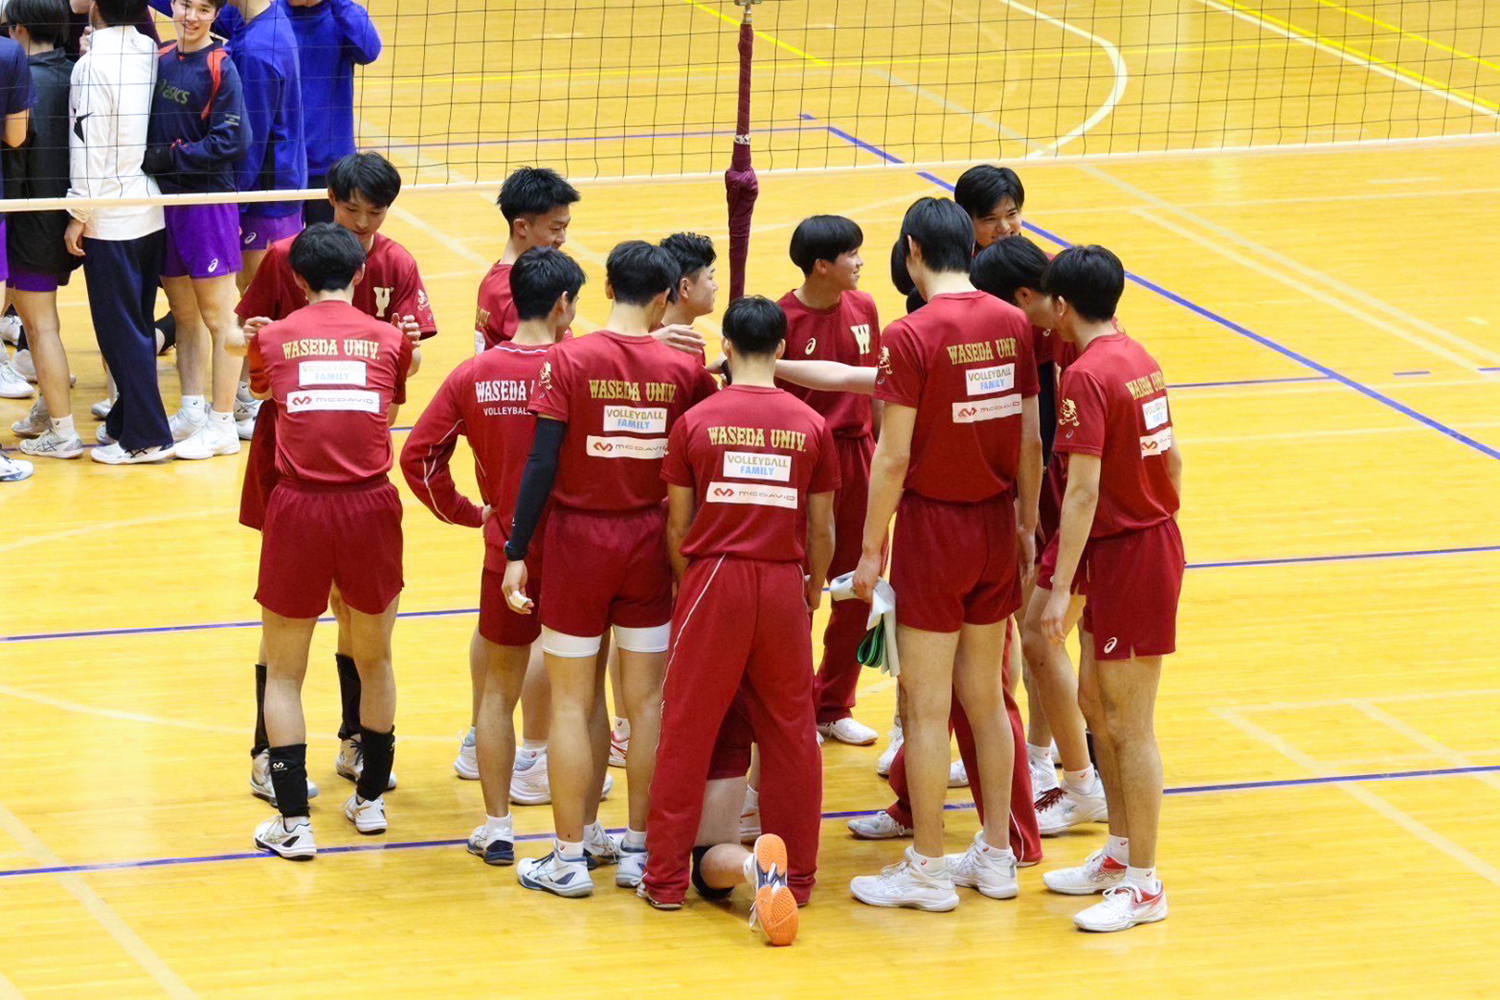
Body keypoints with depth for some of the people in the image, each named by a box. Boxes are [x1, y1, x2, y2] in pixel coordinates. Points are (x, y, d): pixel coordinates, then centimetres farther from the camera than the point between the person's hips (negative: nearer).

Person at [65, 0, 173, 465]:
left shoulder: (93, 64, -16)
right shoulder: (151, 54, 2)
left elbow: (90, 145, -15)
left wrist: (79, 215, -8)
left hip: (111, 217, -7)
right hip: (152, 212, 7)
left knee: (120, 330, 0)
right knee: (138, 326, 16)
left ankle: (146, 437, 2)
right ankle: (127, 421, 24)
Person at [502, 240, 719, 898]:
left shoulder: (569, 360, -11)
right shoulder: (682, 368, -5)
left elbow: (542, 464, -13)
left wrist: (516, 553, -8)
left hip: (578, 540, -2)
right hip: (650, 544, 2)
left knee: (572, 701, 6)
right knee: (646, 700, 10)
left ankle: (569, 857, 9)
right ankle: (638, 850, 15)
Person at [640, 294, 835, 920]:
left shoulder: (696, 422, -2)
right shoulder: (812, 426, 1)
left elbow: (678, 524, 2)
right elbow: (821, 530, 6)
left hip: (714, 578, -1)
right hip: (783, 583, 1)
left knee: (687, 730, 5)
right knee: (790, 732, 10)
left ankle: (665, 878, 8)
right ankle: (795, 874, 15)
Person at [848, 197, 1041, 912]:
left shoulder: (911, 336, -16)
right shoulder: (1012, 325, 0)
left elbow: (894, 457, -16)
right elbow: (1030, 440, 6)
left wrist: (871, 549, -8)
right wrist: (1026, 524, 18)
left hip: (933, 525, -6)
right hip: (996, 525, 6)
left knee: (927, 706, 2)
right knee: (984, 697, 16)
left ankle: (928, 868, 8)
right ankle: (995, 857, 22)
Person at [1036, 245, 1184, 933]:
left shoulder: (1087, 376, -20)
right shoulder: (1138, 359, 8)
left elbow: (1083, 491, -23)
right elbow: (1171, 458, 15)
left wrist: (1060, 588, -21)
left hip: (1126, 556, -9)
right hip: (1156, 537, 9)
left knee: (1129, 723, -1)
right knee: (1094, 699, 20)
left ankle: (1144, 885, 6)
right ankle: (1121, 851, 30)